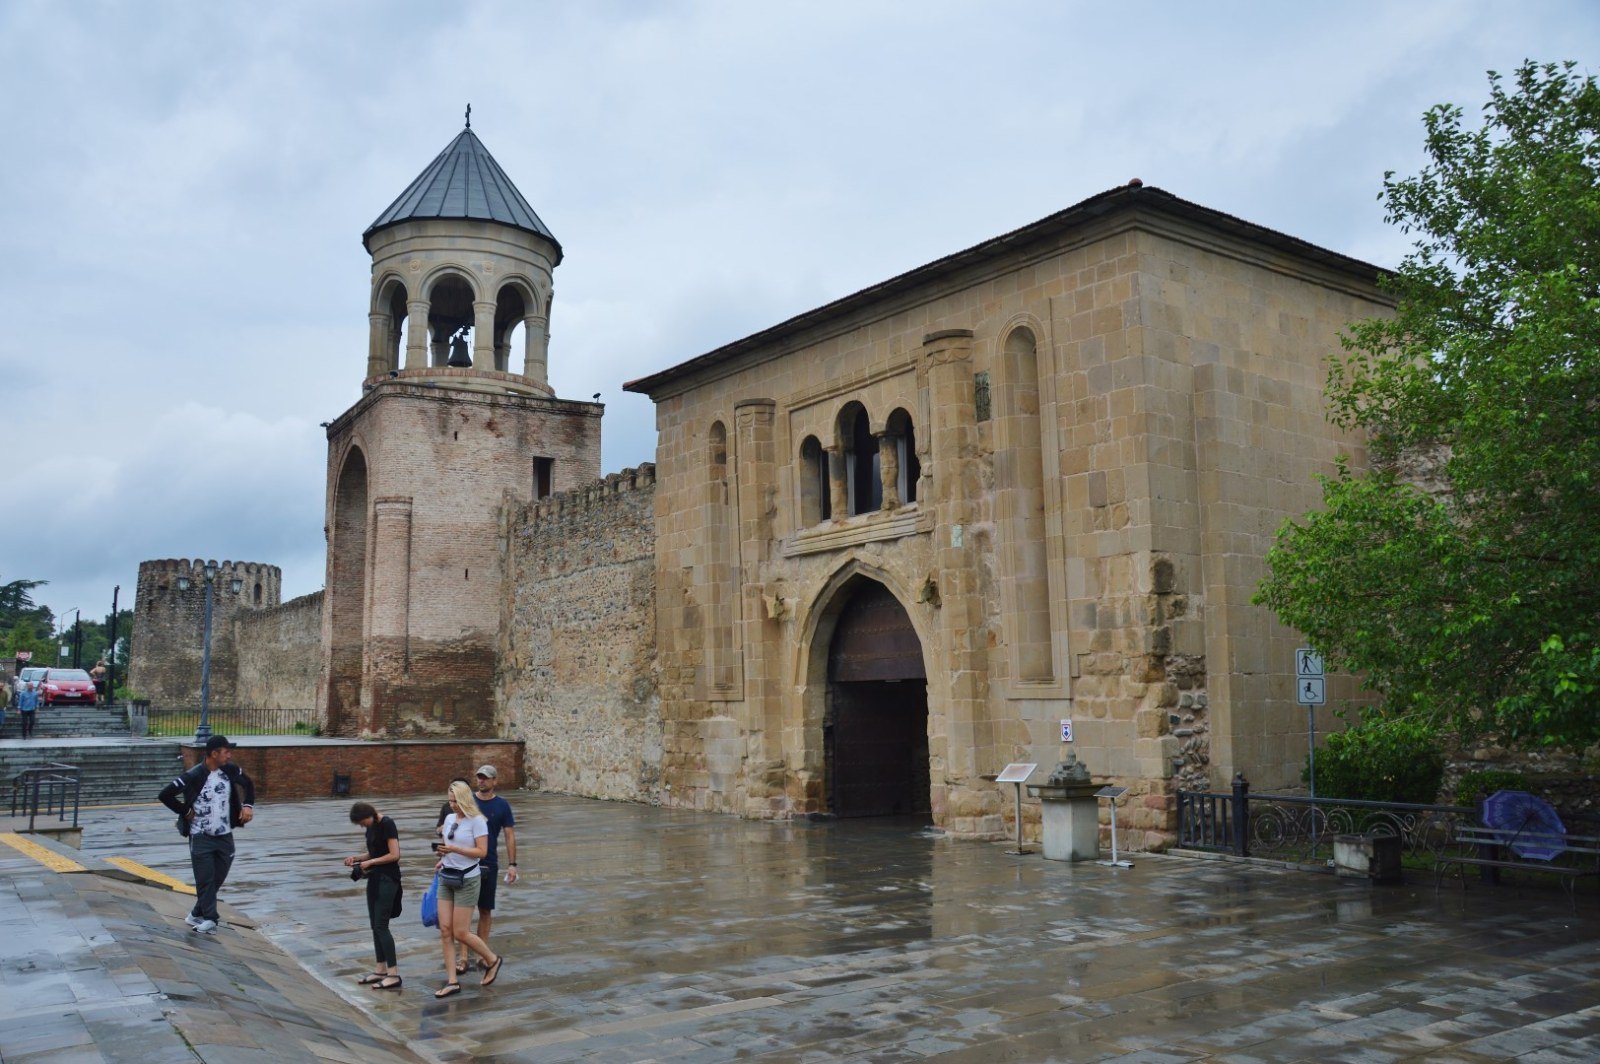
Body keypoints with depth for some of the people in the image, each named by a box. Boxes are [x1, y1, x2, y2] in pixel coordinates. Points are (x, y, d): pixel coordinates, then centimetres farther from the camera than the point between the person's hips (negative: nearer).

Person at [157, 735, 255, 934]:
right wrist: (186, 812, -12)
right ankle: (210, 919, 6)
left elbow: (248, 784, 17)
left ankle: (196, 915, 27)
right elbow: (165, 795, -15)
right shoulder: (194, 776, -17)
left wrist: (248, 805, 3)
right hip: (201, 837, -5)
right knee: (205, 880, -2)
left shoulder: (230, 770, -1)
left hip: (225, 836, 5)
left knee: (217, 880, 11)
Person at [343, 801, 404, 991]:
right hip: (374, 878, 9)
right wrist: (356, 858, 5)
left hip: (387, 879, -9)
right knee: (375, 925, 11)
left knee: (381, 926, -9)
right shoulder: (371, 827, 10)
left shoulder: (387, 825, -16)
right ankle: (380, 970, 19)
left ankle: (394, 975, -7)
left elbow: (394, 855, -20)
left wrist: (370, 862, -14)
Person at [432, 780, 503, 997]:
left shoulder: (477, 821, -12)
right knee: (445, 930, 1)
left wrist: (454, 849, -24)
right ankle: (452, 981, 7)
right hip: (446, 879, 7)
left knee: (460, 933, -4)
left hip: (467, 880, -7)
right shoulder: (449, 819, 9)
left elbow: (482, 851, -16)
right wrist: (442, 857, 1)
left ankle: (492, 960, 19)